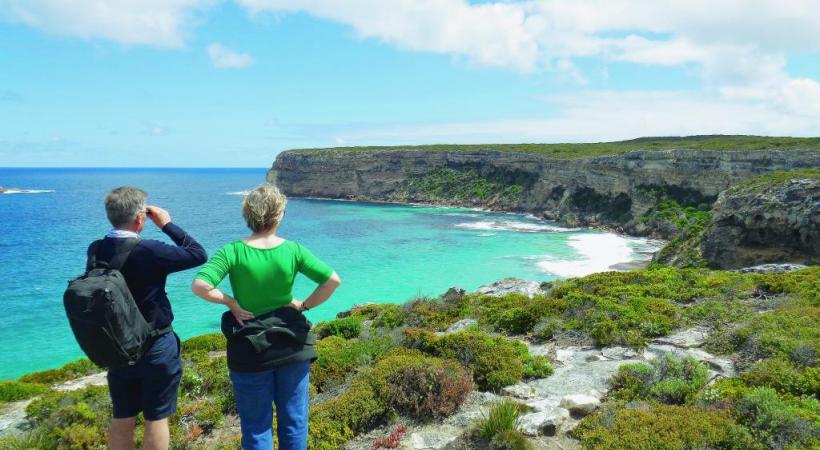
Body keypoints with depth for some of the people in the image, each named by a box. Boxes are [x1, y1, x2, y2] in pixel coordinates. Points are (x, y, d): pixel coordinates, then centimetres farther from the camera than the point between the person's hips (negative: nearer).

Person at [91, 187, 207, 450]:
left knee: (122, 419, 18)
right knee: (156, 419, 9)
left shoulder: (96, 250, -6)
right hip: (156, 348, -6)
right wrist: (167, 224, -10)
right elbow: (199, 255, -16)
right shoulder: (149, 251, -24)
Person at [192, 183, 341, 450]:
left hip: (251, 351, -1)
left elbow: (200, 286, -25)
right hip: (292, 347, 2)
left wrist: (229, 302, -10)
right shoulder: (293, 250, -8)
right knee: (294, 422, 16)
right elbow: (333, 281, -12)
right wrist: (305, 305, -1)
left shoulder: (233, 251, -13)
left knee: (257, 427, 13)